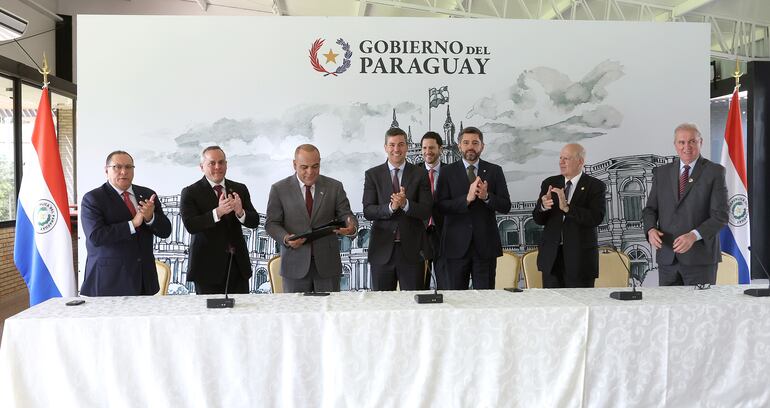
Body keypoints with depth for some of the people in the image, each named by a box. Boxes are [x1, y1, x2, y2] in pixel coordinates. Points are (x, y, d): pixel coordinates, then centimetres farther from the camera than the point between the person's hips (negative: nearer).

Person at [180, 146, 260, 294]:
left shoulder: (240, 189, 8)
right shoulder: (190, 193, -2)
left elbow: (254, 221, 2)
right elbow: (190, 225, -15)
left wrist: (240, 213, -20)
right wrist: (217, 212, -29)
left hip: (238, 265, 4)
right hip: (208, 266, -3)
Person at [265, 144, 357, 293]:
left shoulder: (334, 187, 5)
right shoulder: (279, 189, 2)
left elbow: (345, 214, 3)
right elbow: (272, 223, 2)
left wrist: (352, 227, -21)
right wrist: (286, 238, -17)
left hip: (327, 263, 1)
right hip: (295, 265, -1)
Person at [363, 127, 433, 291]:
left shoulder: (420, 174, 3)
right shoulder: (372, 175, 4)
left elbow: (426, 211, -4)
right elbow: (368, 211, -5)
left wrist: (405, 204, -22)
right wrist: (390, 207, -22)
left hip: (412, 249, 0)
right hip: (382, 249, 1)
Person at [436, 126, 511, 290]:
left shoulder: (495, 171, 7)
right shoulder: (448, 172, 3)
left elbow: (505, 206, 2)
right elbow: (441, 206, -6)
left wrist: (486, 196, -17)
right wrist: (467, 198, -20)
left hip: (485, 245, 1)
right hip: (457, 245, 0)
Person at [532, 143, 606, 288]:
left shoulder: (595, 186, -4)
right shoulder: (549, 183, 8)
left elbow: (596, 218, -18)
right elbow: (538, 219, 6)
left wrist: (567, 207, -27)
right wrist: (543, 207, -16)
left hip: (580, 257, -3)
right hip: (551, 256, 3)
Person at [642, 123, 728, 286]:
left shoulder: (715, 172, -1)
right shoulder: (661, 172, 10)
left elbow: (720, 215, -7)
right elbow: (650, 209, 12)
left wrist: (694, 235, -22)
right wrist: (651, 229, -10)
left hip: (700, 258, -3)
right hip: (667, 258, 3)